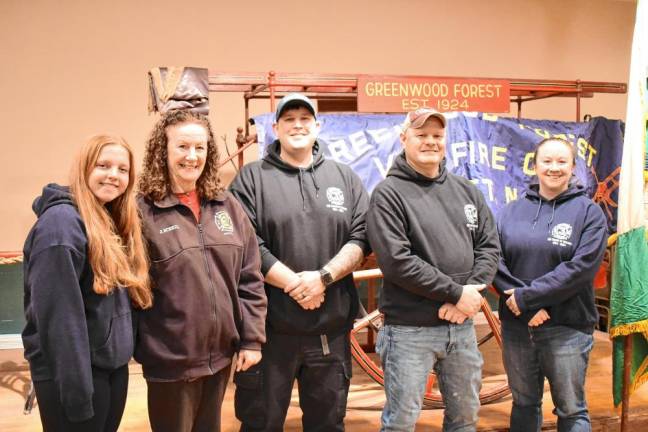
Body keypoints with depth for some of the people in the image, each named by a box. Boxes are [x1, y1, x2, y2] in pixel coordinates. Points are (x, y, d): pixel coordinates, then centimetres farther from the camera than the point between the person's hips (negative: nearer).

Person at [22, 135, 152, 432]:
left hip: (114, 366, 9)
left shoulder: (112, 223, 11)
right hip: (72, 374, -8)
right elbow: (58, 316, -22)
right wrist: (76, 390, -23)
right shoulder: (61, 221, -17)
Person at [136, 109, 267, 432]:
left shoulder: (227, 206, 4)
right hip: (170, 358, -4)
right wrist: (139, 348, -7)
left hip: (221, 353, 5)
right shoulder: (143, 211, -10)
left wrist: (252, 338, 1)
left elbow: (250, 278, 5)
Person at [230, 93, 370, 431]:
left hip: (331, 328, 3)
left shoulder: (345, 177, 11)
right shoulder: (251, 178, 1)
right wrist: (294, 283, -17)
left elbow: (361, 237, 2)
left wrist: (323, 277, -14)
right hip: (270, 326, -3)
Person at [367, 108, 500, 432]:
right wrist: (457, 293, -16)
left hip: (462, 325, 6)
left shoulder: (467, 191, 10)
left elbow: (489, 247, 7)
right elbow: (397, 262, -18)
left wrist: (469, 295, -10)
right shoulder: (389, 194, -8)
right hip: (409, 329, -5)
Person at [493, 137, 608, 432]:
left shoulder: (588, 212, -3)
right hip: (516, 325, 3)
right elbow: (496, 260, -2)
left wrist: (527, 297, -17)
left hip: (567, 328, -3)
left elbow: (580, 267, -14)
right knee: (523, 403, 18)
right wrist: (522, 304, -14)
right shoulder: (513, 211, 6)